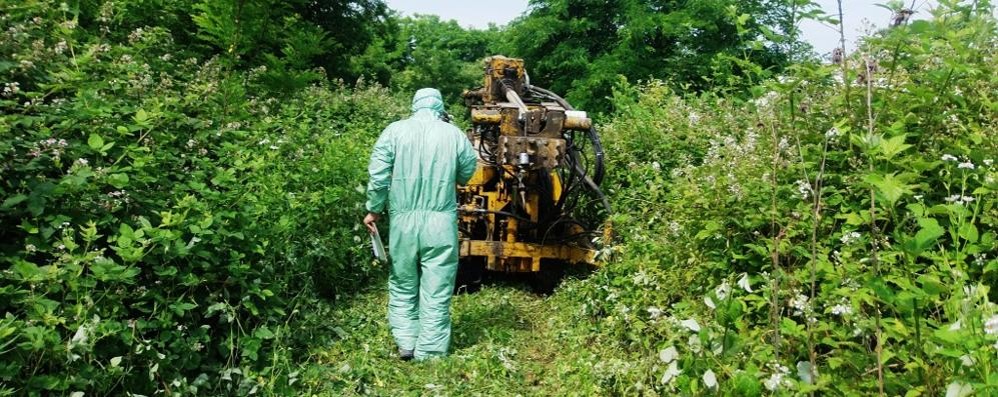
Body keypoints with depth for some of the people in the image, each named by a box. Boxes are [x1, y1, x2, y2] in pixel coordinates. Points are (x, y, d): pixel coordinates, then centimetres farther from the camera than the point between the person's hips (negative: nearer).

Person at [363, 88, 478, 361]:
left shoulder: (395, 131, 0)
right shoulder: (454, 134, 0)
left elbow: (378, 176, -3)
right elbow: (467, 174, 8)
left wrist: (374, 210, 8)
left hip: (403, 220, 1)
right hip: (441, 221, -1)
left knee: (403, 286, 17)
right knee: (437, 292, 7)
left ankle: (406, 343, 17)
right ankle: (429, 352, 12)